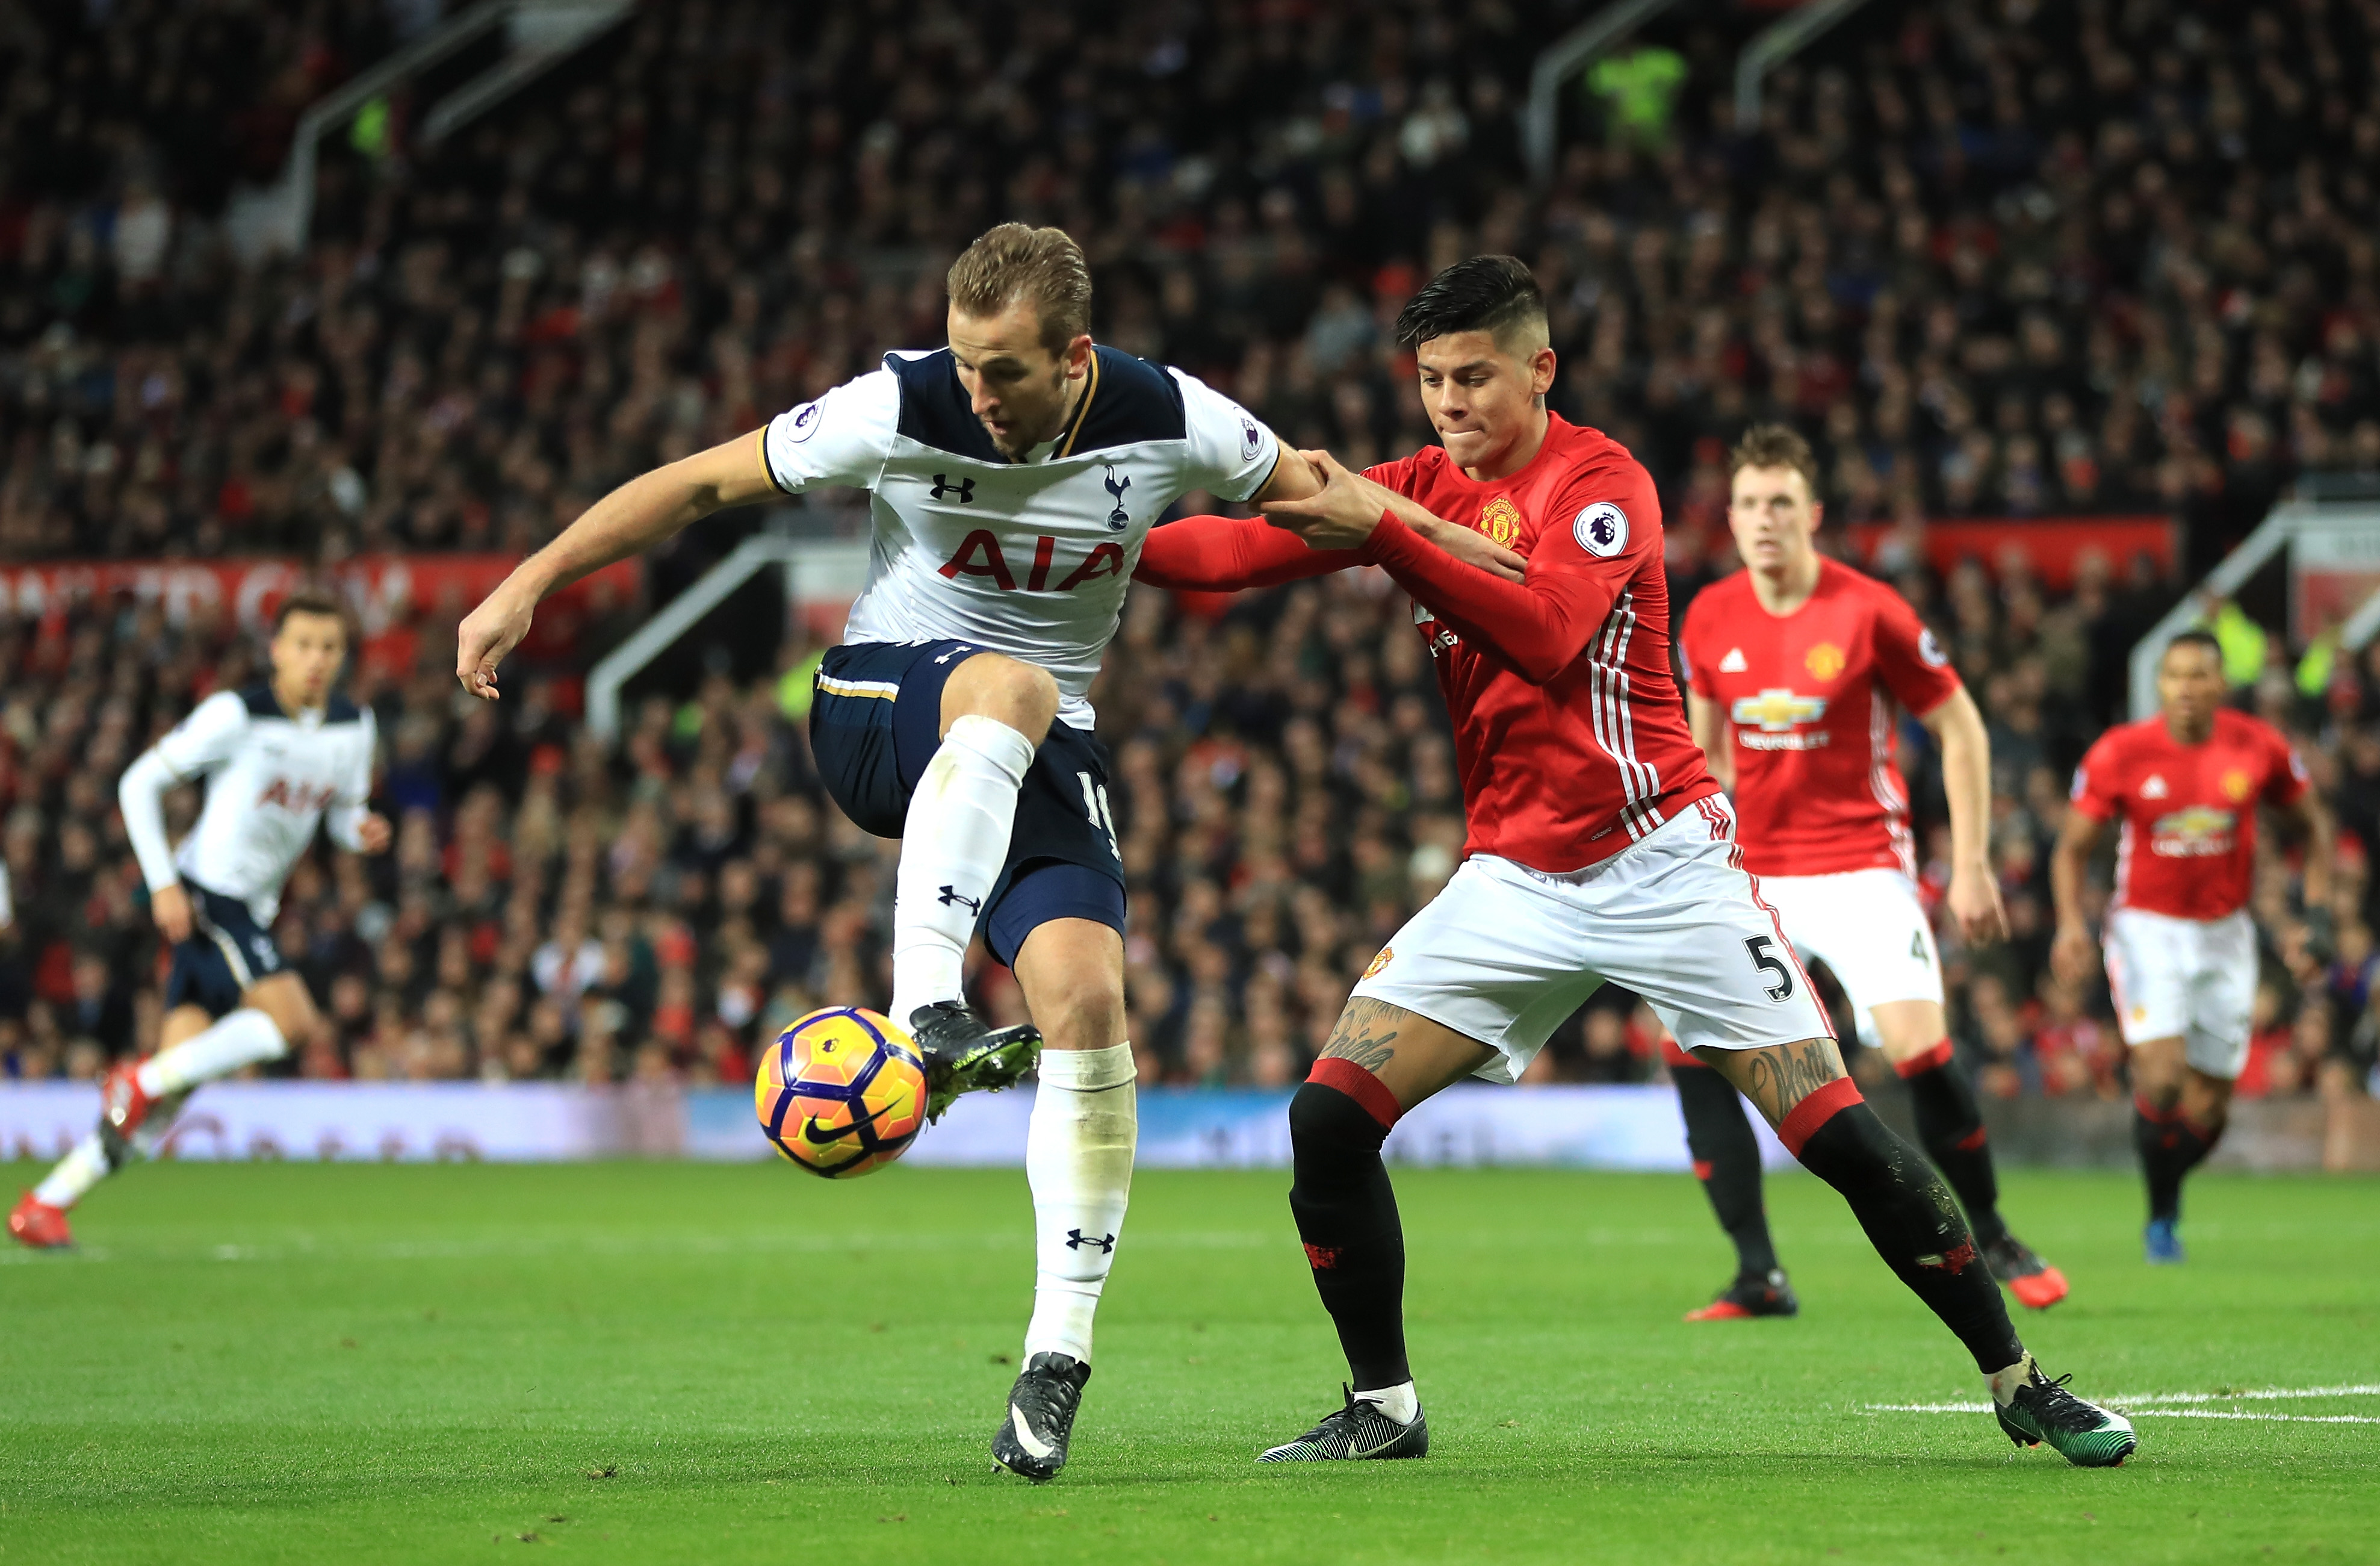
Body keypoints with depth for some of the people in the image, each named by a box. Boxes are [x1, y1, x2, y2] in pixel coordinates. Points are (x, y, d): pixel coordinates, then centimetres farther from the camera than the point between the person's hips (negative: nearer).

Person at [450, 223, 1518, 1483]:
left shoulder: (1168, 424, -11)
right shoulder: (899, 411, -16)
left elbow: (1319, 502, 10)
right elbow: (703, 483, -7)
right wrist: (528, 586, -11)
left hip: (1046, 761, 2)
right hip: (882, 709, -2)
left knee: (1086, 1001, -21)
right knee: (1011, 687, -39)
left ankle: (1059, 1354, -13)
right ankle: (923, 1010, -47)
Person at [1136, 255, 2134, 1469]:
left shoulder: (1599, 480, -9)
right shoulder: (1424, 489, 9)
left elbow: (1549, 632, -27)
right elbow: (1243, 547, 1)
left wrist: (1383, 530, -32)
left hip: (1661, 862, -5)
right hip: (1511, 878, 5)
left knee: (1841, 1139, -9)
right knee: (1327, 1119, -9)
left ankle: (2018, 1382, 4)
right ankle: (1382, 1407, 5)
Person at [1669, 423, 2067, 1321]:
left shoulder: (1869, 613, -11)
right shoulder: (1710, 620, 0)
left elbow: (1961, 729, -3)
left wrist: (1971, 865, -7)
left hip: (1862, 867, -4)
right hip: (1754, 874, 4)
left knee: (1918, 1045, -19)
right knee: (1690, 1048, -11)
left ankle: (1990, 1241, 5)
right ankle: (1759, 1275, -3)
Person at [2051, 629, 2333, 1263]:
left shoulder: (2258, 747, -5)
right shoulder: (2120, 753, -11)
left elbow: (2312, 826, 10)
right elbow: (2073, 847, -2)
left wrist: (2318, 912, 0)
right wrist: (2071, 921, -18)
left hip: (2225, 936, 2)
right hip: (2148, 930, -2)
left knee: (2206, 1111, 3)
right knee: (2162, 1079, -21)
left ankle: (2166, 1198, 34)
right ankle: (2161, 1215, 1)